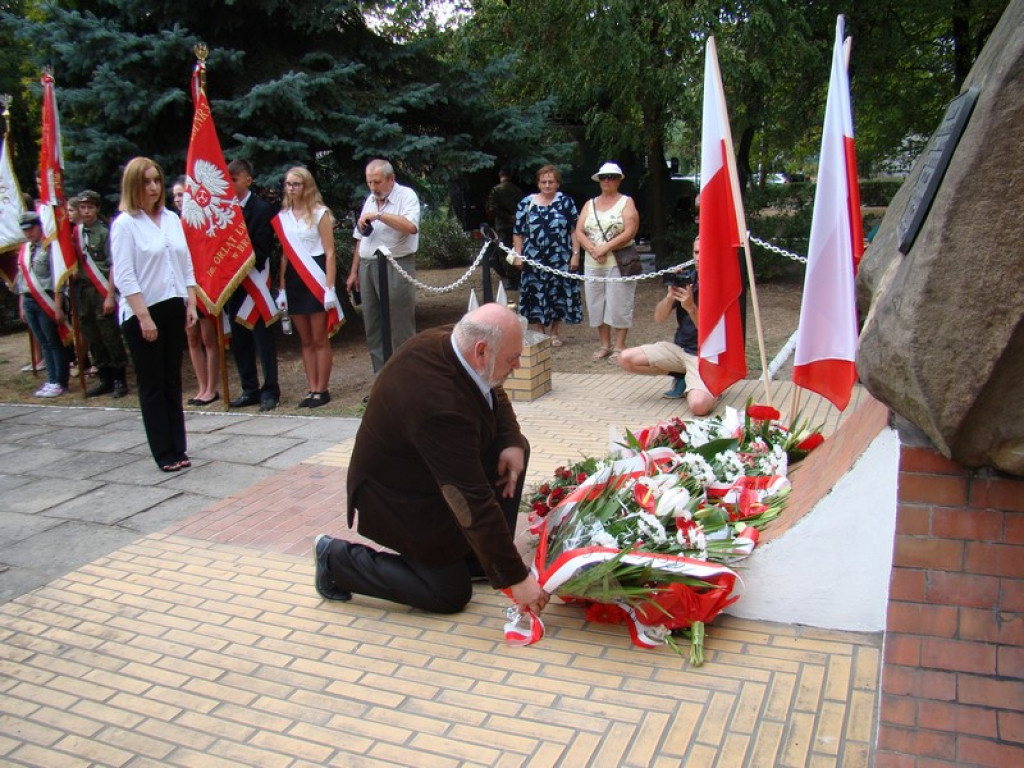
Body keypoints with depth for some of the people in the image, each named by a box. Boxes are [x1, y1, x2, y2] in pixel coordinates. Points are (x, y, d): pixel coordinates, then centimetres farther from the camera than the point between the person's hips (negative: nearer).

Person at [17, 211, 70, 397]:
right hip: (29, 300, 7)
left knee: (55, 342, -1)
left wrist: (58, 307, -15)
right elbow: (22, 279, 18)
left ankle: (60, 382, 5)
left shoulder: (49, 247, -7)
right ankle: (51, 380, 15)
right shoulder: (24, 251, 14)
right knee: (43, 343, 10)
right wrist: (22, 306, 16)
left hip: (46, 300, -7)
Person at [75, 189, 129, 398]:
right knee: (91, 336, 9)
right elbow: (75, 261, 15)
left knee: (109, 335, -3)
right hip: (83, 289, 6)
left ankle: (119, 379, 7)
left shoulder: (104, 232, -5)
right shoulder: (77, 232, 10)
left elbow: (113, 265, -9)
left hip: (101, 291, -6)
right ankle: (105, 378, 19)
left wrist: (110, 296, -12)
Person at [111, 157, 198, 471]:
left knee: (172, 381, 10)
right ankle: (164, 453, 8)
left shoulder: (172, 219, 10)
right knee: (152, 385, 2)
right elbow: (124, 276, -12)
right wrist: (143, 316, -16)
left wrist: (190, 304, 7)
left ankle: (178, 448, 17)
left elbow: (186, 264, 14)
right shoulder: (124, 224, -7)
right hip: (142, 313, -5)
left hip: (173, 308, 5)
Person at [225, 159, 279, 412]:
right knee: (239, 339, 9)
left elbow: (262, 250, -11)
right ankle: (250, 389, 18)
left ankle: (270, 391, 7)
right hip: (232, 282, 5)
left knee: (262, 337, 1)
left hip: (254, 282, -5)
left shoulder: (261, 209, -6)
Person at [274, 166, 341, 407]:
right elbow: (285, 254, 12)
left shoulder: (319, 213, -3)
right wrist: (282, 288, 7)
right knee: (305, 340, 8)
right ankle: (311, 389, 13)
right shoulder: (282, 217, 10)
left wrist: (330, 288, -13)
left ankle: (322, 390, 5)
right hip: (294, 280, 5)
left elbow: (330, 253, -6)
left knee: (320, 340, -1)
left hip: (316, 278, -5)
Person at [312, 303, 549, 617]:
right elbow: (473, 502, -36)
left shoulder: (448, 341, -14)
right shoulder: (441, 405, -40)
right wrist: (515, 577, -29)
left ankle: (478, 555, 10)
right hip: (401, 499, -9)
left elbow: (495, 397, 7)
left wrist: (511, 442, -13)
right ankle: (337, 558, 7)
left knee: (514, 449, -1)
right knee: (450, 594, -3)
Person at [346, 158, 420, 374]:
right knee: (373, 329, 10)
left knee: (400, 330, -5)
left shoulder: (406, 196, -5)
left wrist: (379, 215, -23)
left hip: (396, 267, -7)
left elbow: (411, 227, -24)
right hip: (367, 267, 7)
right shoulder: (370, 200, 16)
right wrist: (354, 271, 18)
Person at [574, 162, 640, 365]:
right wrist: (593, 250, -12)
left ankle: (619, 346, 4)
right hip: (593, 264, 5)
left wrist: (604, 248, -16)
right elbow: (579, 232, 6)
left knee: (619, 304, -3)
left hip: (619, 263, -5)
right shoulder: (590, 204, 15)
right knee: (597, 304, 7)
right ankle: (604, 344, 18)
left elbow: (629, 233, -11)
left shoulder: (626, 202, 1)